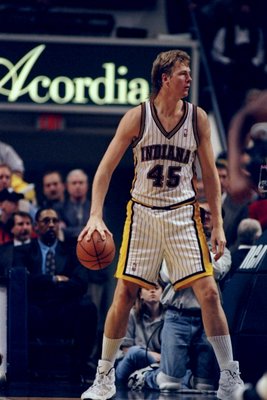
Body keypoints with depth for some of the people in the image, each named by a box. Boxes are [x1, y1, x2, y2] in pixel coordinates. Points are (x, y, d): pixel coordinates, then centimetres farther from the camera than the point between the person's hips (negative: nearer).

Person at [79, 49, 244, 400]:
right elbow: (106, 168, -5)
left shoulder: (198, 118, -1)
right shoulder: (137, 117, -7)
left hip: (183, 213, 1)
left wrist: (218, 225, 1)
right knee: (124, 295, -2)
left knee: (208, 292, -7)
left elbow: (210, 175, 5)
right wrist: (96, 216, -16)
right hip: (143, 212, -1)